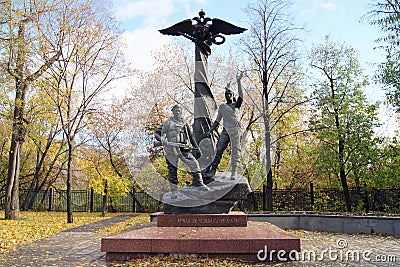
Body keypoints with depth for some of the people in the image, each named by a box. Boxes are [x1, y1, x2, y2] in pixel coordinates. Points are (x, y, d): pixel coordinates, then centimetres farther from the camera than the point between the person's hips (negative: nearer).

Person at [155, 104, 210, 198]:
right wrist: (162, 139, -16)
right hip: (171, 148, -3)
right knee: (172, 169, 0)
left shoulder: (184, 124, 19)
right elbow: (157, 133, 4)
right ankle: (174, 190, 11)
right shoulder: (168, 123, 7)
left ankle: (199, 183, 7)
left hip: (183, 148, 3)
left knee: (194, 163, -7)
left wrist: (196, 147, 17)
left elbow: (190, 136, 23)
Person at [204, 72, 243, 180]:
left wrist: (238, 82, -12)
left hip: (235, 130, -2)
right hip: (225, 130, 2)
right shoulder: (222, 106, 21)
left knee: (235, 151, -7)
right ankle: (212, 171, -6)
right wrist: (209, 131, 11)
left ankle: (233, 173, -10)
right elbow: (217, 121, 21)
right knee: (218, 150, -6)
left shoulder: (236, 105, 14)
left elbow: (241, 97, -7)